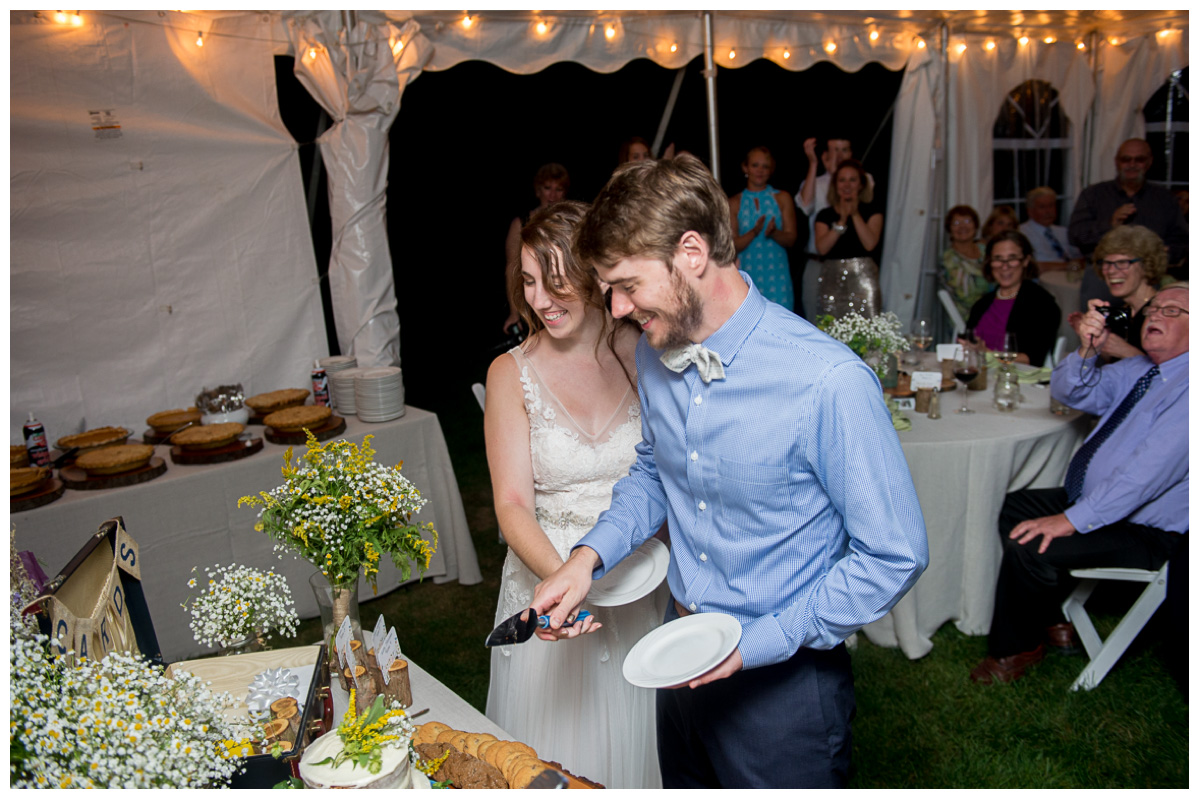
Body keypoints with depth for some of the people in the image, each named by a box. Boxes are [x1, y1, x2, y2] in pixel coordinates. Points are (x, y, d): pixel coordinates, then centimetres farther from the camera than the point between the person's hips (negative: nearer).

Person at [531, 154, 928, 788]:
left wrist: (755, 643, -21)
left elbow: (894, 557, -19)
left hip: (780, 680, -6)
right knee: (685, 785, 27)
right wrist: (590, 555, -5)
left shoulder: (828, 384, -27)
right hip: (680, 656, 6)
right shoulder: (653, 354, -6)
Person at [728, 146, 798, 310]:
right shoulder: (735, 202, 7)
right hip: (747, 273, -1)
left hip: (776, 273, 1)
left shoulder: (782, 198, 10)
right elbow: (732, 245, -1)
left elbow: (791, 239, 4)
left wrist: (773, 232, -16)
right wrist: (754, 232, -17)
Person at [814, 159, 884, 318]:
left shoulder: (872, 211, 9)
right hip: (832, 279, 1)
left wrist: (855, 215, -7)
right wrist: (841, 221, -10)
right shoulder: (825, 214, 11)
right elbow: (822, 248, -4)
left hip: (862, 279, -1)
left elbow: (870, 244, -7)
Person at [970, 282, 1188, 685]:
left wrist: (1073, 520, -29)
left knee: (1027, 548, -24)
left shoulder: (1187, 388, -21)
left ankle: (1013, 649, 1)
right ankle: (1051, 618, 20)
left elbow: (1148, 472, -29)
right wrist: (1087, 351, -14)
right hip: (1090, 500, 10)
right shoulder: (1138, 369, 9)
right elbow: (1068, 392, 7)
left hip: (1140, 530, -10)